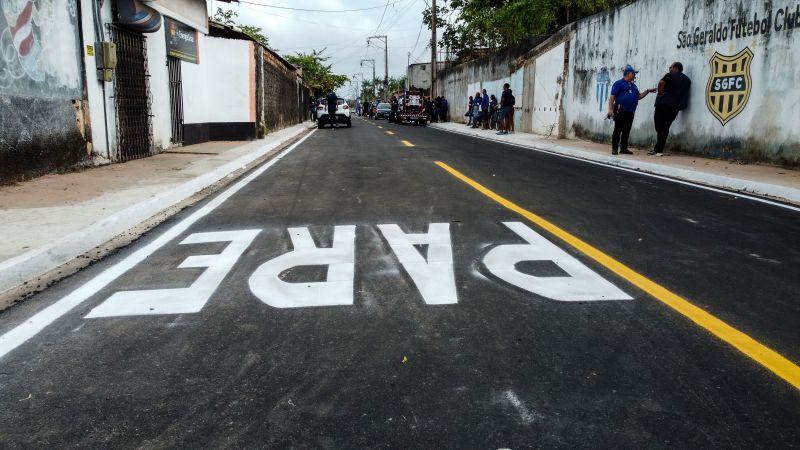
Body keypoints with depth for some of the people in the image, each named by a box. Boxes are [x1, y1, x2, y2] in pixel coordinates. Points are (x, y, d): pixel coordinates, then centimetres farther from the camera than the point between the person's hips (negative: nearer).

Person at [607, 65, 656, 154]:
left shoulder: (633, 86, 21)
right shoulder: (619, 83, -3)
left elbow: (638, 96, 28)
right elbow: (612, 96, -9)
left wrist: (647, 91, 17)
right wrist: (610, 109, -18)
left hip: (630, 112, 7)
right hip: (620, 112, -7)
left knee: (626, 131, 7)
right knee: (617, 130, -5)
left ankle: (624, 148, 13)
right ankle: (614, 149, -1)